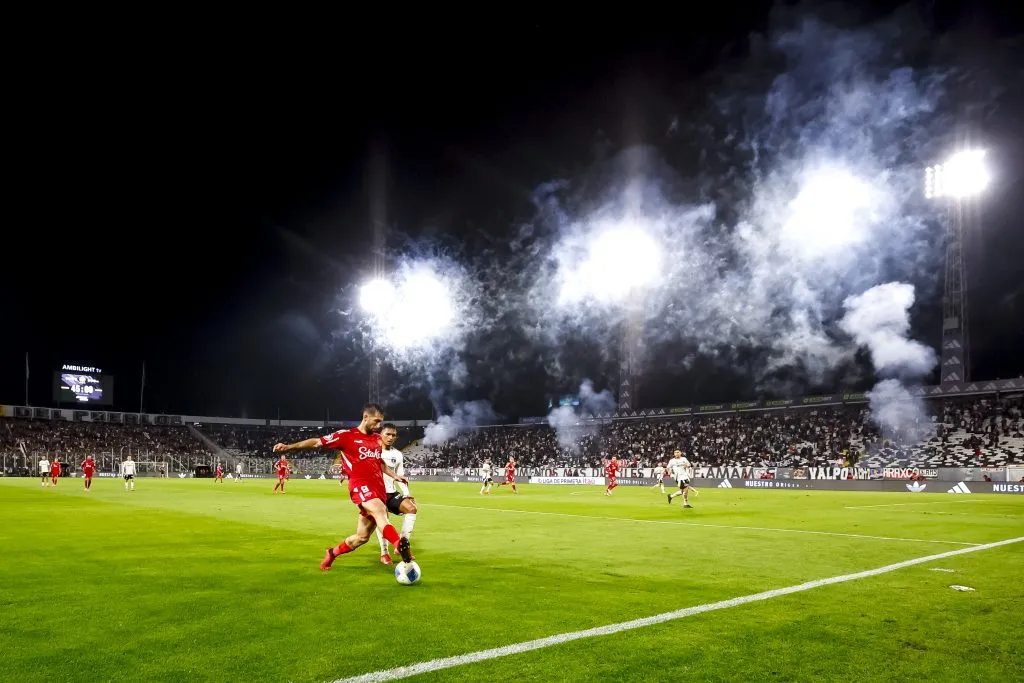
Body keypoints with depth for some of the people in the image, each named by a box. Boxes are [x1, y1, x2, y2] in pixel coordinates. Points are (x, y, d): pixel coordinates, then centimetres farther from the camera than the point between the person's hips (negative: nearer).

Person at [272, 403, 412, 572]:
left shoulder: (377, 439, 18)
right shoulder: (346, 435, -1)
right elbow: (317, 442, 0)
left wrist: (394, 475, 21)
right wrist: (289, 446, -8)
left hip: (378, 488, 7)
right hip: (361, 485, -7)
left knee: (361, 537, 9)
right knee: (380, 513, -36)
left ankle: (331, 554, 34)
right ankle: (401, 547, -59)